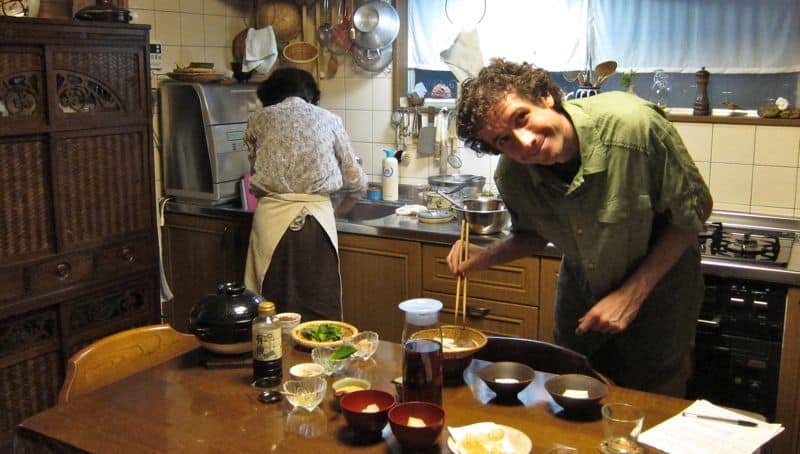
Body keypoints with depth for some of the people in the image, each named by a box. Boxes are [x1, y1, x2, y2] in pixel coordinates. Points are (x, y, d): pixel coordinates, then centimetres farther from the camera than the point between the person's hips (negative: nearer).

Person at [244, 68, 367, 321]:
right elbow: (356, 182, 14)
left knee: (274, 307, 7)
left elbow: (255, 178, 15)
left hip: (273, 217, 0)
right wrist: (338, 211, 31)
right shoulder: (328, 120, 12)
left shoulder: (258, 120, 11)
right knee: (320, 308, 5)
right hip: (318, 220, 0)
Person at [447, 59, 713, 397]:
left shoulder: (633, 124, -33)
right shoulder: (511, 176, -19)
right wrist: (484, 257, -17)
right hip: (580, 291, 3)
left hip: (656, 285, -3)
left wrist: (633, 292, -22)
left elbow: (695, 210, -19)